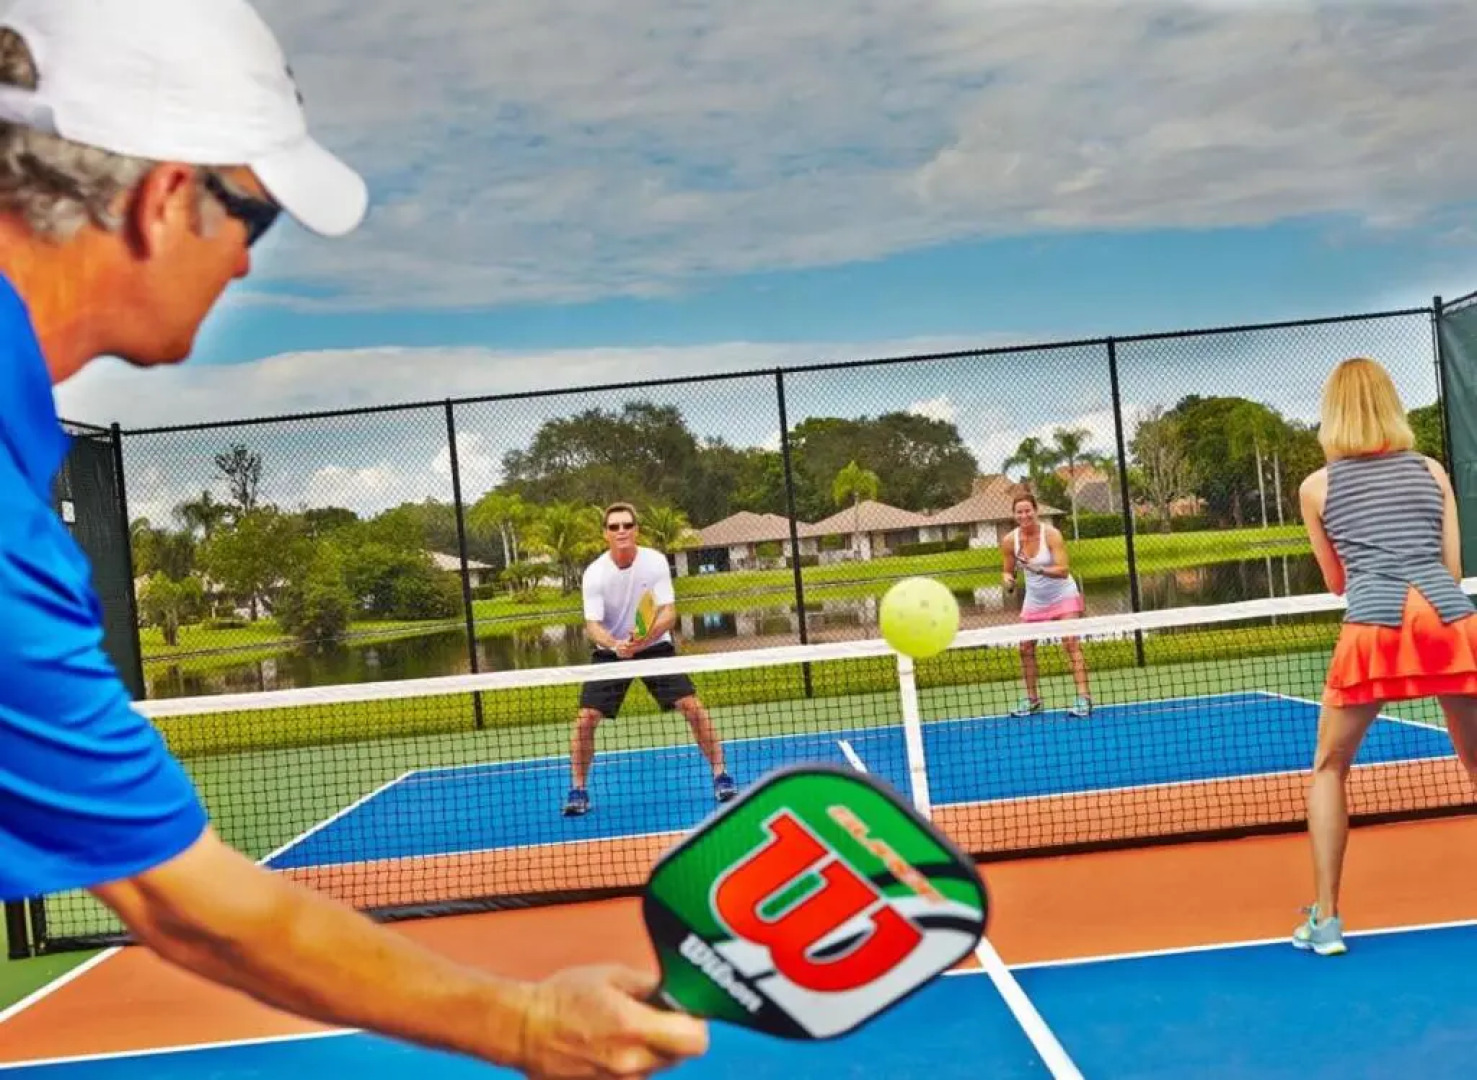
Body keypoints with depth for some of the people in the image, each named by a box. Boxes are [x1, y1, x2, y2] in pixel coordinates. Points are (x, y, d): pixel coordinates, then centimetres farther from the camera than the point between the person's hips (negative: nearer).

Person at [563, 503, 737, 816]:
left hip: (655, 646, 0)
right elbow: (592, 625, -20)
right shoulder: (594, 573, -16)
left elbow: (668, 613, -20)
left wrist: (646, 636, -39)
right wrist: (614, 644, -41)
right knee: (585, 719, -11)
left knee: (693, 706, -12)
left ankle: (720, 776, 3)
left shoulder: (655, 561, -16)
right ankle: (578, 790, 5)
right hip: (611, 651, 0)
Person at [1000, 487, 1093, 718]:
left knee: (1071, 643, -16)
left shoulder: (1051, 534, -22)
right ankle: (1032, 700, 17)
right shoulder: (1009, 540, -10)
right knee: (1026, 648, 4)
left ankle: (1084, 698, -18)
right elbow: (1007, 570, 2)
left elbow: (1064, 570, -28)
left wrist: (1039, 569, -43)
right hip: (1034, 601, 5)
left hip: (1063, 597, -4)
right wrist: (1008, 580, -21)